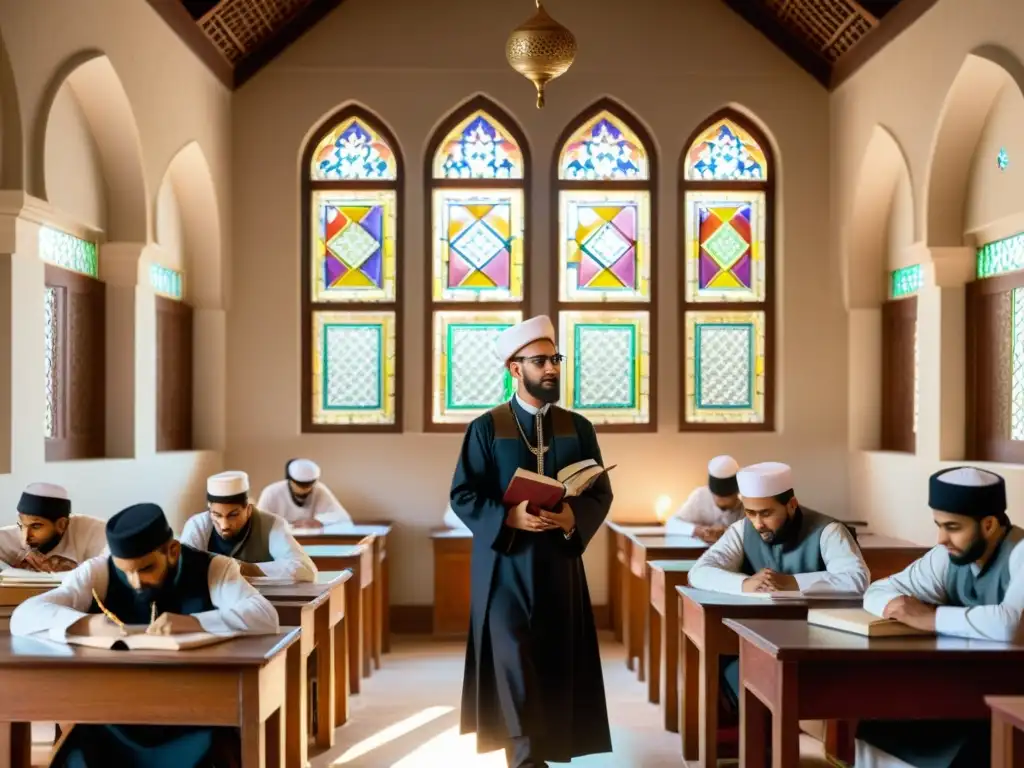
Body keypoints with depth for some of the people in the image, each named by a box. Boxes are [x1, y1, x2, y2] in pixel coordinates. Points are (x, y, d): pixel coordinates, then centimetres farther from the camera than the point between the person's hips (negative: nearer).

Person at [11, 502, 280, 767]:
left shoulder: (212, 569, -3)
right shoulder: (99, 573, 0)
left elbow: (266, 616, -18)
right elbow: (23, 617, -9)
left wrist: (193, 622, -31)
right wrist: (88, 625, -28)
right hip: (111, 729, 2)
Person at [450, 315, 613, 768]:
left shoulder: (578, 428, 7)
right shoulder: (486, 428, -2)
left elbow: (601, 493, 5)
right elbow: (462, 496, -5)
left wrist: (574, 516, -17)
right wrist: (510, 517, -21)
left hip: (559, 563, 3)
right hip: (505, 565, -3)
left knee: (556, 662, 6)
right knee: (513, 662, -8)